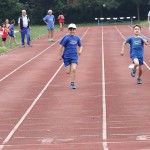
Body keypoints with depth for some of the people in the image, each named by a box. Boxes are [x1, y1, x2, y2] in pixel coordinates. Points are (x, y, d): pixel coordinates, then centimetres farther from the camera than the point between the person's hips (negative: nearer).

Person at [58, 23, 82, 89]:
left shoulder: (77, 38, 4)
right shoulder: (66, 38, -9)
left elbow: (80, 46, 18)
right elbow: (61, 46, -5)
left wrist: (80, 50, -2)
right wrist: (60, 55, -4)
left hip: (74, 56, 2)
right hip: (67, 56, -2)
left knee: (73, 69, -16)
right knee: (68, 72, 0)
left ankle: (72, 83, -3)